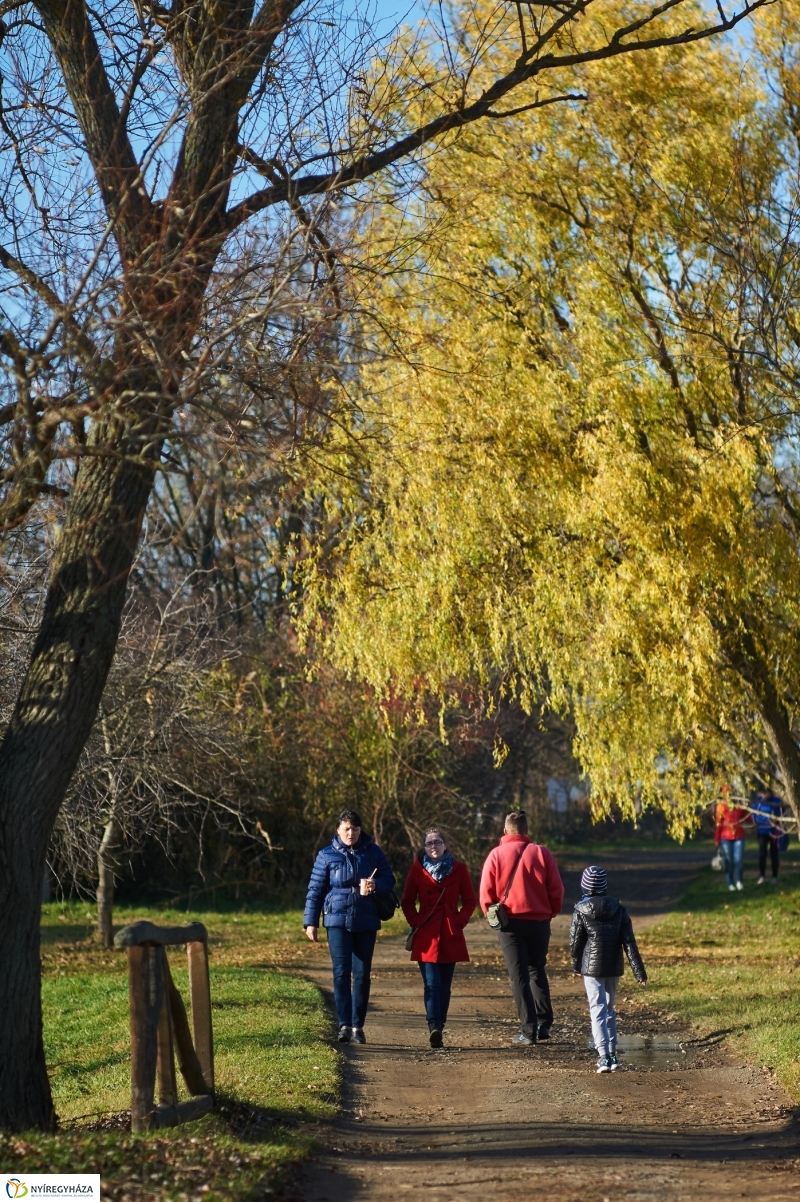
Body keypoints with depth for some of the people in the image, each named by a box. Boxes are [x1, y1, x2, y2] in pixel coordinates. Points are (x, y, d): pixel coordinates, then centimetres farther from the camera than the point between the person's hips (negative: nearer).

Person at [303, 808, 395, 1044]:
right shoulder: (327, 855, 3)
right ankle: (344, 1025, -8)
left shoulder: (373, 852, 5)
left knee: (362, 975, 3)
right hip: (337, 920, -1)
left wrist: (375, 885, -19)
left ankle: (358, 1026, 10)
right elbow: (315, 890, 5)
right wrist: (310, 922, 1)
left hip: (366, 922, 1)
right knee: (341, 973, -8)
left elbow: (389, 880, 4)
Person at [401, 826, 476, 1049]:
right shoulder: (418, 869, 3)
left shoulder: (458, 869, 4)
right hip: (427, 935, -1)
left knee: (445, 985, 6)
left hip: (451, 936, 2)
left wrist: (460, 921, -4)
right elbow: (407, 901, 9)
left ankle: (438, 1028, 13)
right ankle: (434, 1026, -22)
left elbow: (470, 901, 9)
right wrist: (415, 921, -4)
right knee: (432, 983, -12)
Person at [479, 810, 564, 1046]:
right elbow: (557, 890, -2)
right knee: (537, 971, 18)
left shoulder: (496, 855, -4)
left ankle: (529, 1030, -2)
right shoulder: (541, 853, -2)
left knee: (519, 976, 3)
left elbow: (486, 892, -6)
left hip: (509, 922, -2)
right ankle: (544, 1024, 13)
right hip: (539, 921, 2)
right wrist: (550, 912, 13)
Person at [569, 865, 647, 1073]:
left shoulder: (580, 911, -9)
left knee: (597, 1011, -4)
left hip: (591, 968, -3)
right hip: (614, 968, 3)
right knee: (609, 1010, 19)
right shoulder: (619, 910, -2)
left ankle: (604, 1056, -17)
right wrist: (639, 971, -3)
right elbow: (629, 943, -5)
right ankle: (612, 1054, 21)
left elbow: (575, 943, -2)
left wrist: (577, 966, 15)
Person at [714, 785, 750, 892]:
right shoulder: (721, 806, -1)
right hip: (726, 837, -1)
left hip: (739, 836, 1)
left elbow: (748, 819, 13)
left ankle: (738, 881, 9)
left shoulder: (740, 805, 6)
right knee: (729, 861, 2)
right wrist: (717, 839, 0)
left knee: (739, 860, -6)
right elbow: (718, 823, 0)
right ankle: (730, 883, 10)